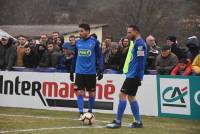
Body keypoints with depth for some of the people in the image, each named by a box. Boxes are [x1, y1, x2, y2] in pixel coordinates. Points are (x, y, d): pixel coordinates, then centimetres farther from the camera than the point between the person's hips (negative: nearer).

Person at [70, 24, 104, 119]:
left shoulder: (94, 42, -3)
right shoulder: (78, 42, 7)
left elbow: (99, 57, -2)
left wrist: (100, 70, -10)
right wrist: (72, 71, 14)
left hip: (91, 73, -2)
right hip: (79, 72, 2)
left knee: (92, 94, 7)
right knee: (79, 93, -7)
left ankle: (90, 111, 25)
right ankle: (81, 113, -5)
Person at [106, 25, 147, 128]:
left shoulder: (139, 43, -13)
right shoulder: (136, 43, 18)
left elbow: (141, 61, -20)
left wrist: (138, 76, -22)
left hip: (134, 76, -10)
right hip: (132, 75, 10)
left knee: (122, 95, -8)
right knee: (131, 97, 12)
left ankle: (118, 121, -5)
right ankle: (138, 122, 15)